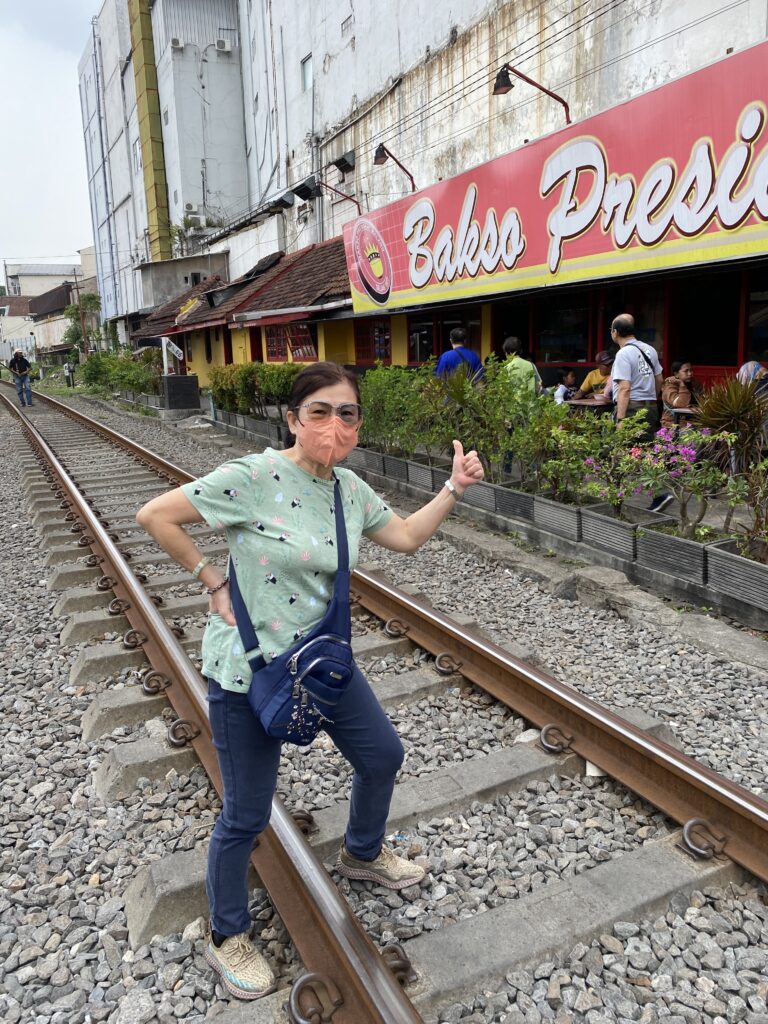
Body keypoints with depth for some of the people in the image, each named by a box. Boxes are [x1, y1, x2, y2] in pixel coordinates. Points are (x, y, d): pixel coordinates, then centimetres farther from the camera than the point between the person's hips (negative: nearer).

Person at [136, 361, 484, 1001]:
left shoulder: (351, 490, 0)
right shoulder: (254, 478, -22)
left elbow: (408, 536, 11)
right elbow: (154, 516, -19)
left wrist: (456, 487, 1)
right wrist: (214, 582, -16)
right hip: (248, 671, -7)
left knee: (384, 756, 20)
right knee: (246, 816, 8)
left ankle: (362, 854, 52)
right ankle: (227, 937, 37)